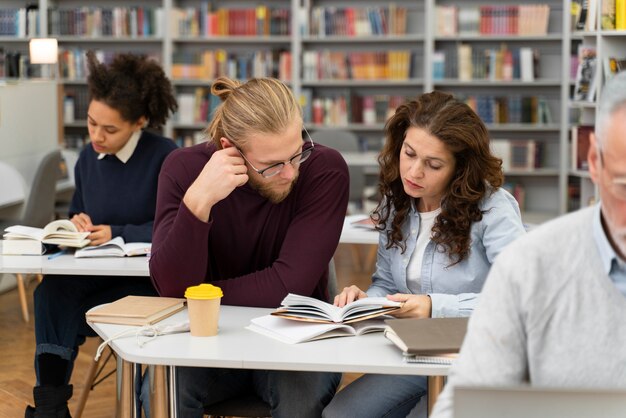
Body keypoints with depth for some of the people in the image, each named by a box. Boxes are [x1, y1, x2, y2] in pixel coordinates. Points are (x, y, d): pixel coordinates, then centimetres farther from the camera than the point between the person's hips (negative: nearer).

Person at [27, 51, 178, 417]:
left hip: (149, 280, -5)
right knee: (51, 291, -26)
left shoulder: (166, 158, -11)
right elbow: (77, 215, 21)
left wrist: (117, 234, -19)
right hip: (97, 275, 5)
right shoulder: (88, 159, 10)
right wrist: (77, 223, -3)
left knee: (62, 311, -26)